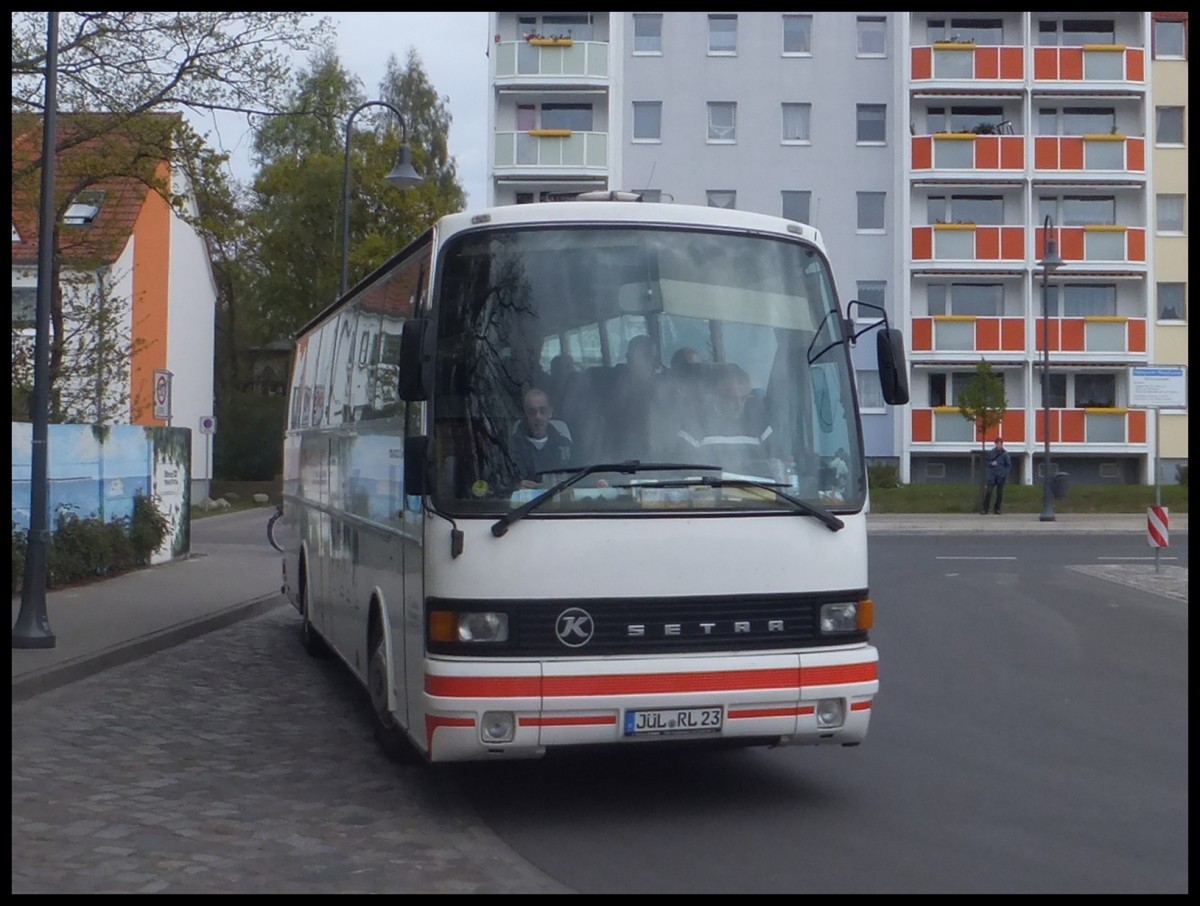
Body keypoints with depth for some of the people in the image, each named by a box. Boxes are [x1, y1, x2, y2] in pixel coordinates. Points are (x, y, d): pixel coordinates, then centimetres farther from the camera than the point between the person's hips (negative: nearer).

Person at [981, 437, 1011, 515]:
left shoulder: (1005, 454, 0)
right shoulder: (991, 452, 4)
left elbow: (1009, 465, 3)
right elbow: (987, 462, 11)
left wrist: (1005, 474, -7)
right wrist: (991, 463, -10)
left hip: (1001, 477, 0)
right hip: (992, 476, 0)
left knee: (999, 493, 5)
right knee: (988, 492, -8)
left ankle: (997, 509, 15)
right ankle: (985, 509, -5)